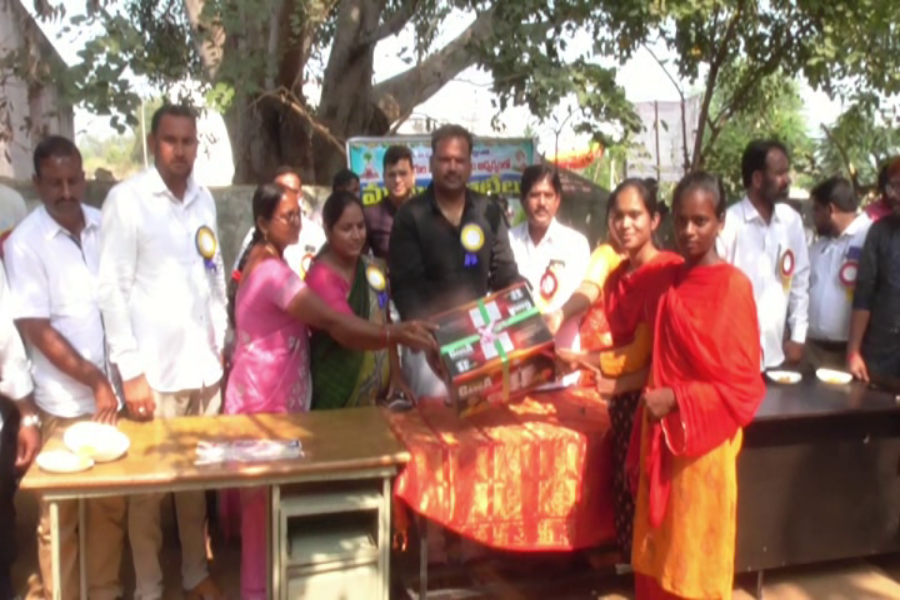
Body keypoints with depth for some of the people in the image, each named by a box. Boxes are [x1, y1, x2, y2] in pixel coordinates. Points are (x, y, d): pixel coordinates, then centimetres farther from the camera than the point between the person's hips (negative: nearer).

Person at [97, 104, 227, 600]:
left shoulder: (204, 199, 8)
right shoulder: (126, 198, -8)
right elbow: (112, 288, -10)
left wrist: (219, 344, 11)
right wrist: (130, 369, -13)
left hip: (202, 364, 5)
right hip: (155, 369, -5)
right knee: (148, 485, 6)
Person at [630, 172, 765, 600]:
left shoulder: (734, 285, -14)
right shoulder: (670, 280, 6)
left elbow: (743, 382, -14)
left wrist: (677, 400, -20)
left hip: (704, 443, -6)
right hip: (663, 438, 6)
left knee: (695, 556, 8)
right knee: (657, 553, 16)